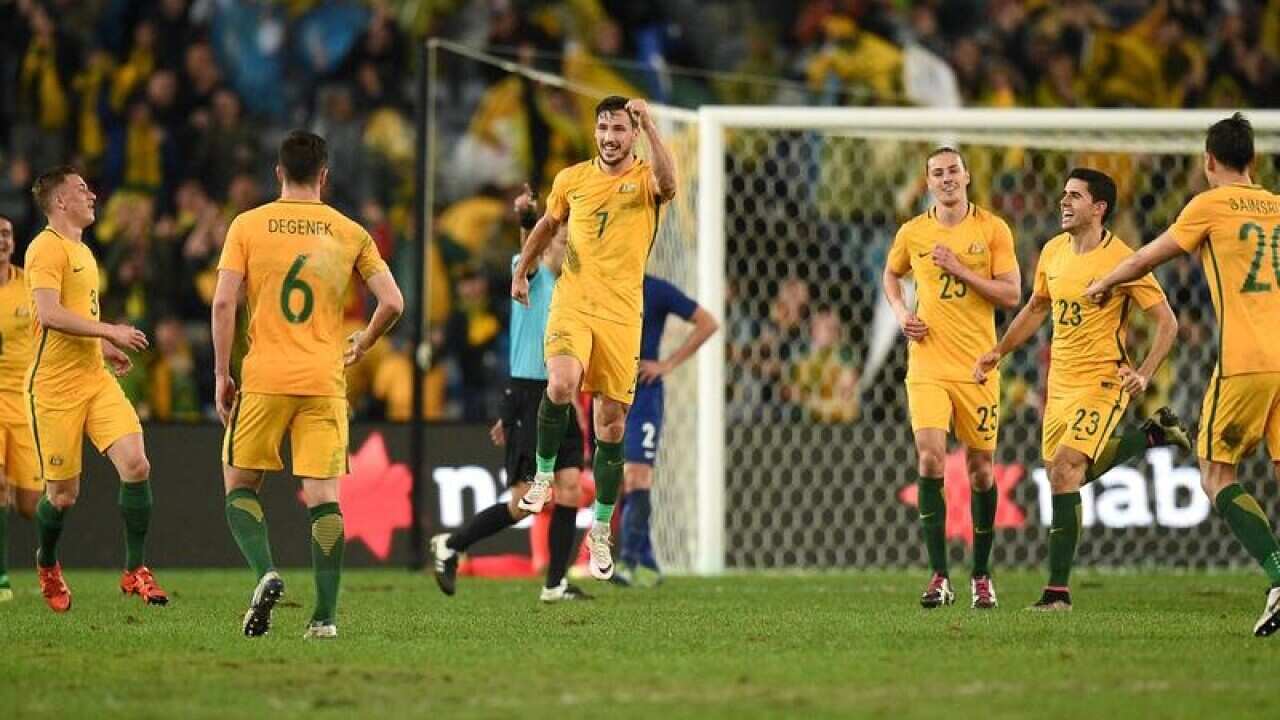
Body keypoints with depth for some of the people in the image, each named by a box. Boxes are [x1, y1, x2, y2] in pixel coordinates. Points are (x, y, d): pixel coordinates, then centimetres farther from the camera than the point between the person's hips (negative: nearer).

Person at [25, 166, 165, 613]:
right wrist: (109, 332, -20)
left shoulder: (81, 251, 18)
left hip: (95, 380, 7)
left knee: (136, 464, -12)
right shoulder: (47, 248, -11)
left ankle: (135, 571, -4)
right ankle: (47, 565, 31)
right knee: (63, 493, 1)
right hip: (55, 387, -7)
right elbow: (49, 314, -23)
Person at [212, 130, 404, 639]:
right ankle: (325, 614, -5)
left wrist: (222, 376, 1)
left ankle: (265, 573, -12)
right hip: (325, 382, 1)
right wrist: (361, 346, 20)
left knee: (240, 485, 12)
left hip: (263, 380, -1)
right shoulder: (350, 233, 5)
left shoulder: (247, 226, 2)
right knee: (323, 496, 1)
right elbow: (392, 303, 2)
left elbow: (224, 303, -5)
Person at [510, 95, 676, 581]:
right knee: (560, 386, -29)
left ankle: (601, 532, 17)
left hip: (622, 313, -1)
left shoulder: (644, 179, -2)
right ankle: (544, 473, -3)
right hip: (572, 304, 1)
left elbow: (667, 183, -28)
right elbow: (548, 225, 25)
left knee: (612, 428, 4)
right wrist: (521, 272, 23)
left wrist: (649, 125, -32)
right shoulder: (572, 179, 7)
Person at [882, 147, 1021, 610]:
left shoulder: (993, 230, -1)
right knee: (930, 458, -17)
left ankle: (981, 576, 21)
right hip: (927, 365, 0)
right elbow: (891, 275, 24)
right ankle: (939, 577, -14)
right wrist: (901, 313, 5)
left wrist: (960, 270, -14)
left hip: (977, 367, 0)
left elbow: (1011, 295, -5)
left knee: (980, 467, 5)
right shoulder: (912, 233, 5)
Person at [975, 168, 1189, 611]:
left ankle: (1058, 591, -15)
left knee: (1064, 472, -18)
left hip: (1103, 381, -8)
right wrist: (999, 351, 16)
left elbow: (1167, 322, -9)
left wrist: (1144, 374, -20)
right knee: (1069, 474, 14)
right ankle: (1154, 433, 34)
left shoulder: (1122, 261, -15)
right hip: (1060, 381, 8)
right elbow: (1037, 308, 22)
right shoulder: (1054, 252, 5)